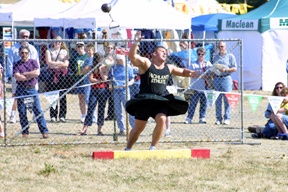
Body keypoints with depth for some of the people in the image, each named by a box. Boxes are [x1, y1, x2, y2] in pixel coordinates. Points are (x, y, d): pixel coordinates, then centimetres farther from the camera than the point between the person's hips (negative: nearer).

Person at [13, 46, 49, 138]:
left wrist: (24, 74, -8)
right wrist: (30, 76, -9)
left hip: (32, 89, 0)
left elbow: (37, 73, -9)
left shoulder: (33, 62, 8)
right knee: (22, 112, 0)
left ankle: (44, 131, -5)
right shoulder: (16, 65, 3)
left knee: (38, 110, -4)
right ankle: (25, 132, 9)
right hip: (21, 90, 0)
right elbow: (17, 77, -11)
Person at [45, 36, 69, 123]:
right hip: (52, 75, -1)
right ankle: (53, 116, -4)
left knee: (62, 96, -5)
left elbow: (66, 64, 2)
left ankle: (62, 116, -3)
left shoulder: (64, 52, 16)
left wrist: (54, 64, -5)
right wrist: (60, 63, -2)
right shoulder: (49, 51, 13)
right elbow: (49, 62, -3)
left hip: (62, 74, 1)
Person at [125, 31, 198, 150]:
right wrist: (136, 43, -31)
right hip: (144, 100, -4)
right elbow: (132, 56, -16)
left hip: (161, 101, 4)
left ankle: (153, 148, -9)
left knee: (162, 119, -21)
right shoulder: (146, 63, -1)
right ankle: (128, 149, 18)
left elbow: (182, 72, 29)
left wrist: (190, 73, 7)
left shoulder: (168, 68, 15)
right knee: (139, 127, -1)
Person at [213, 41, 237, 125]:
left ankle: (227, 118, -6)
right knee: (217, 100, 1)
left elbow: (234, 68, 1)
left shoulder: (230, 56, 6)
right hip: (217, 78, 4)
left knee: (227, 99, -8)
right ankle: (218, 118, 4)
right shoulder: (216, 57, 20)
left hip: (226, 78, -4)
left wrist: (226, 70, -12)